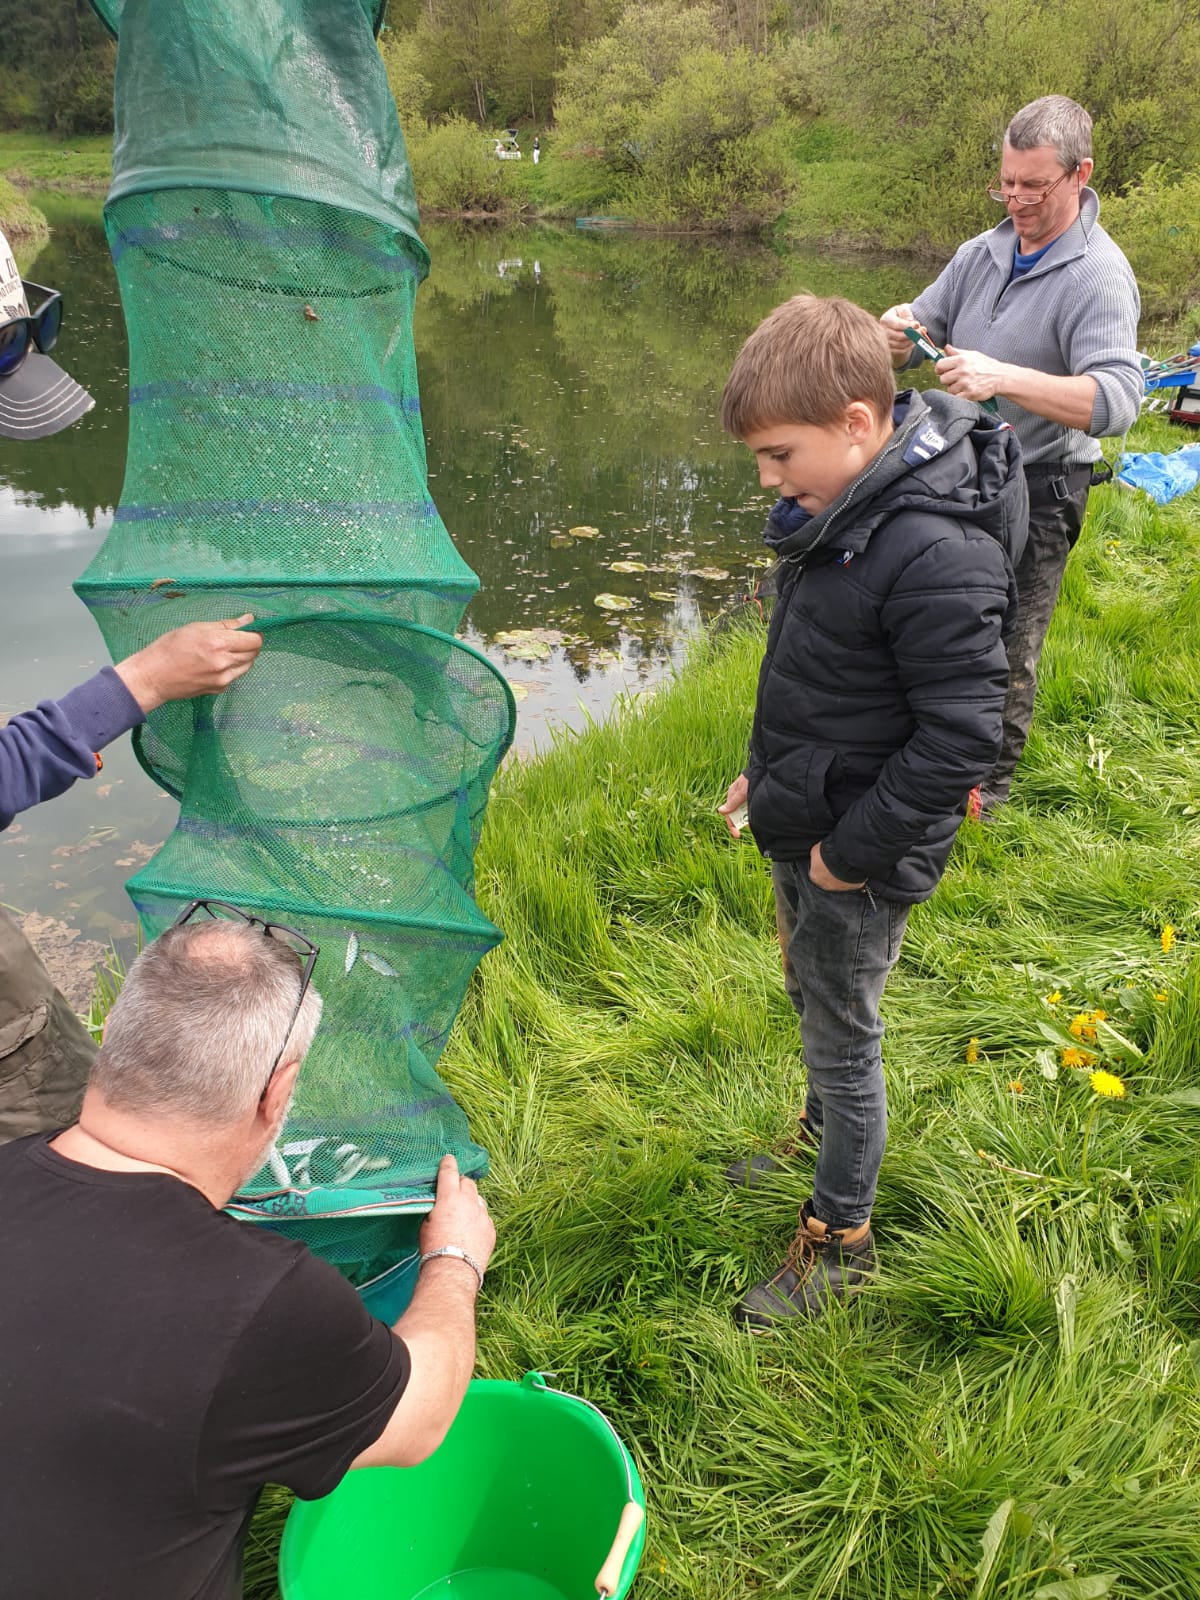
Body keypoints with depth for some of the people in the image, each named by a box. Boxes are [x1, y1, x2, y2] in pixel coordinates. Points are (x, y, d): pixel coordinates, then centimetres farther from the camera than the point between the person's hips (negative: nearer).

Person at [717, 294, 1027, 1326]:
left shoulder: (937, 553, -29)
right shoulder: (842, 506, 0)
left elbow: (961, 740, -27)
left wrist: (852, 851, -20)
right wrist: (768, 775, 10)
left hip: (863, 861, -8)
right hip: (801, 829, 8)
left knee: (844, 1037, 9)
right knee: (811, 1002, 27)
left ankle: (841, 1240, 30)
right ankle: (823, 1133, 53)